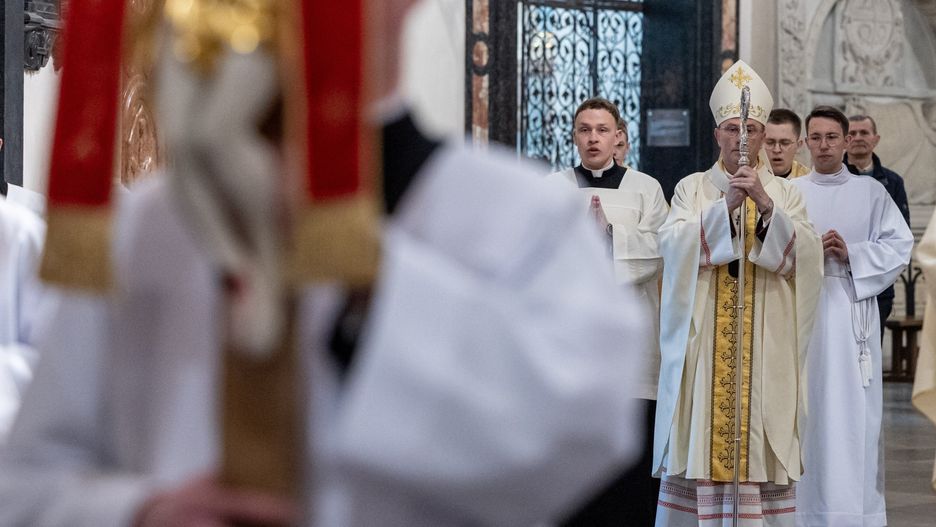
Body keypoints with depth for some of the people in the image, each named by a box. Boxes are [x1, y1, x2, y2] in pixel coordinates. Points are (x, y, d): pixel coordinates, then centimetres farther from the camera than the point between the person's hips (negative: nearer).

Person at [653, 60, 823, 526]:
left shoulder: (784, 194, 9)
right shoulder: (693, 188, 8)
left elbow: (802, 254, -6)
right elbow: (673, 244, -8)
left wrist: (764, 205, -19)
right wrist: (726, 205, -17)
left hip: (765, 342, 0)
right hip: (703, 339, 0)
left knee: (759, 434, -3)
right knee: (701, 433, -3)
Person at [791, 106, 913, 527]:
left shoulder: (871, 193, 8)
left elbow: (900, 245, 2)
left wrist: (852, 254, -11)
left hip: (851, 313, 0)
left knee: (853, 410, -3)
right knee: (804, 408, -1)